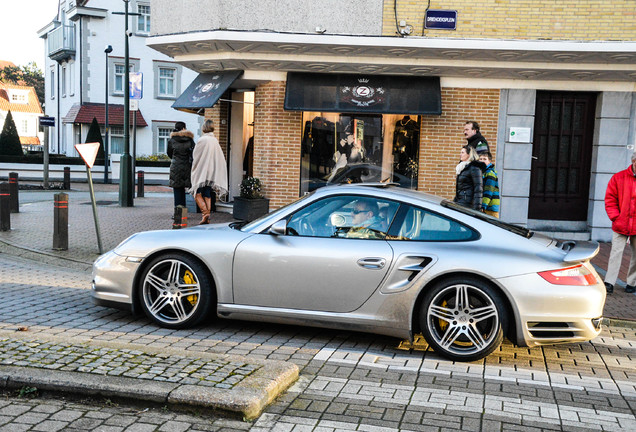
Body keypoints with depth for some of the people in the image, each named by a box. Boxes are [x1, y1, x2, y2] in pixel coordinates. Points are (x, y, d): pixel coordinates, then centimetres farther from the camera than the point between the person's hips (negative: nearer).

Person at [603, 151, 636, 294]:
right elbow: (610, 199, 2)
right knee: (616, 253, -2)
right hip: (621, 225, -2)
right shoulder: (618, 178, -1)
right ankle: (609, 283, 0)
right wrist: (615, 217, -7)